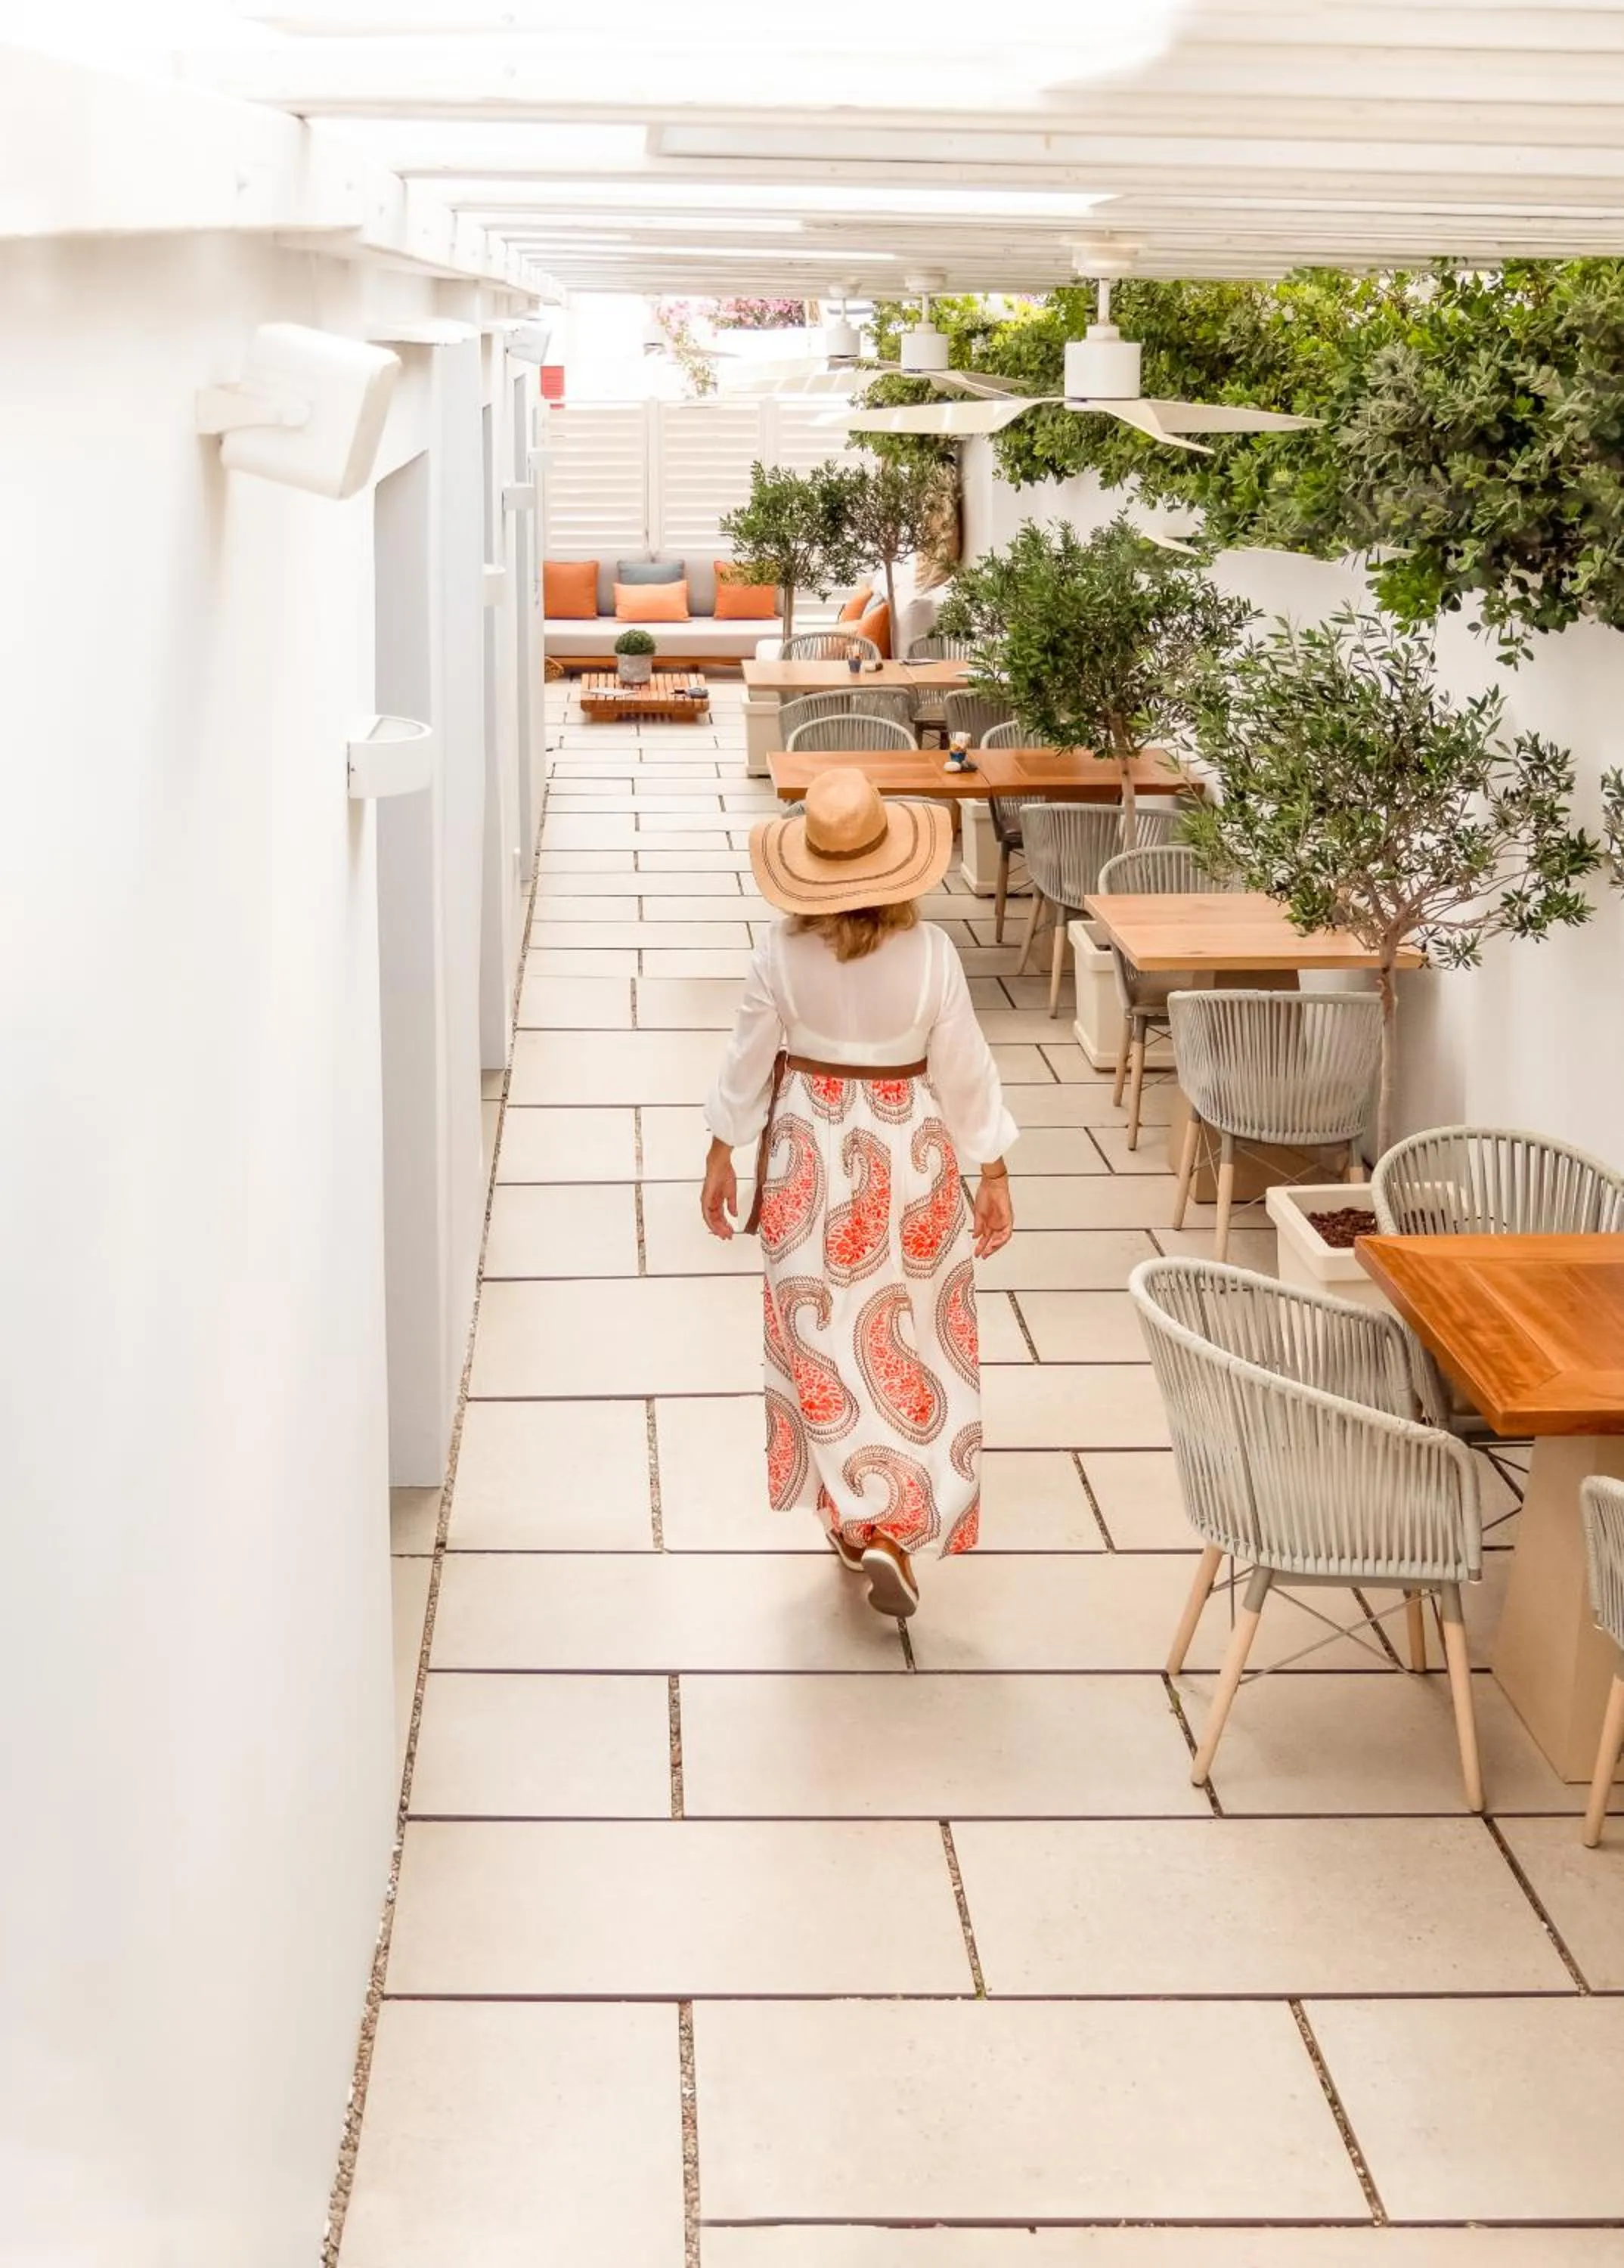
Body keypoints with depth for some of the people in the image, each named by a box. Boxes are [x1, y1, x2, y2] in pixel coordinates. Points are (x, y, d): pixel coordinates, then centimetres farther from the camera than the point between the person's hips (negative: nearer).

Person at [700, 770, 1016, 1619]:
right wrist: (993, 1173, 2)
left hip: (810, 1154, 1)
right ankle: (896, 1525, 3)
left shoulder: (782, 954, -12)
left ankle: (853, 1517, 19)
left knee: (823, 1335, 13)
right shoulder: (928, 953, -14)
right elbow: (964, 1070, -8)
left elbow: (748, 1063, -3)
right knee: (906, 1340, 9)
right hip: (908, 1154, -1)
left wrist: (722, 1154, 10)